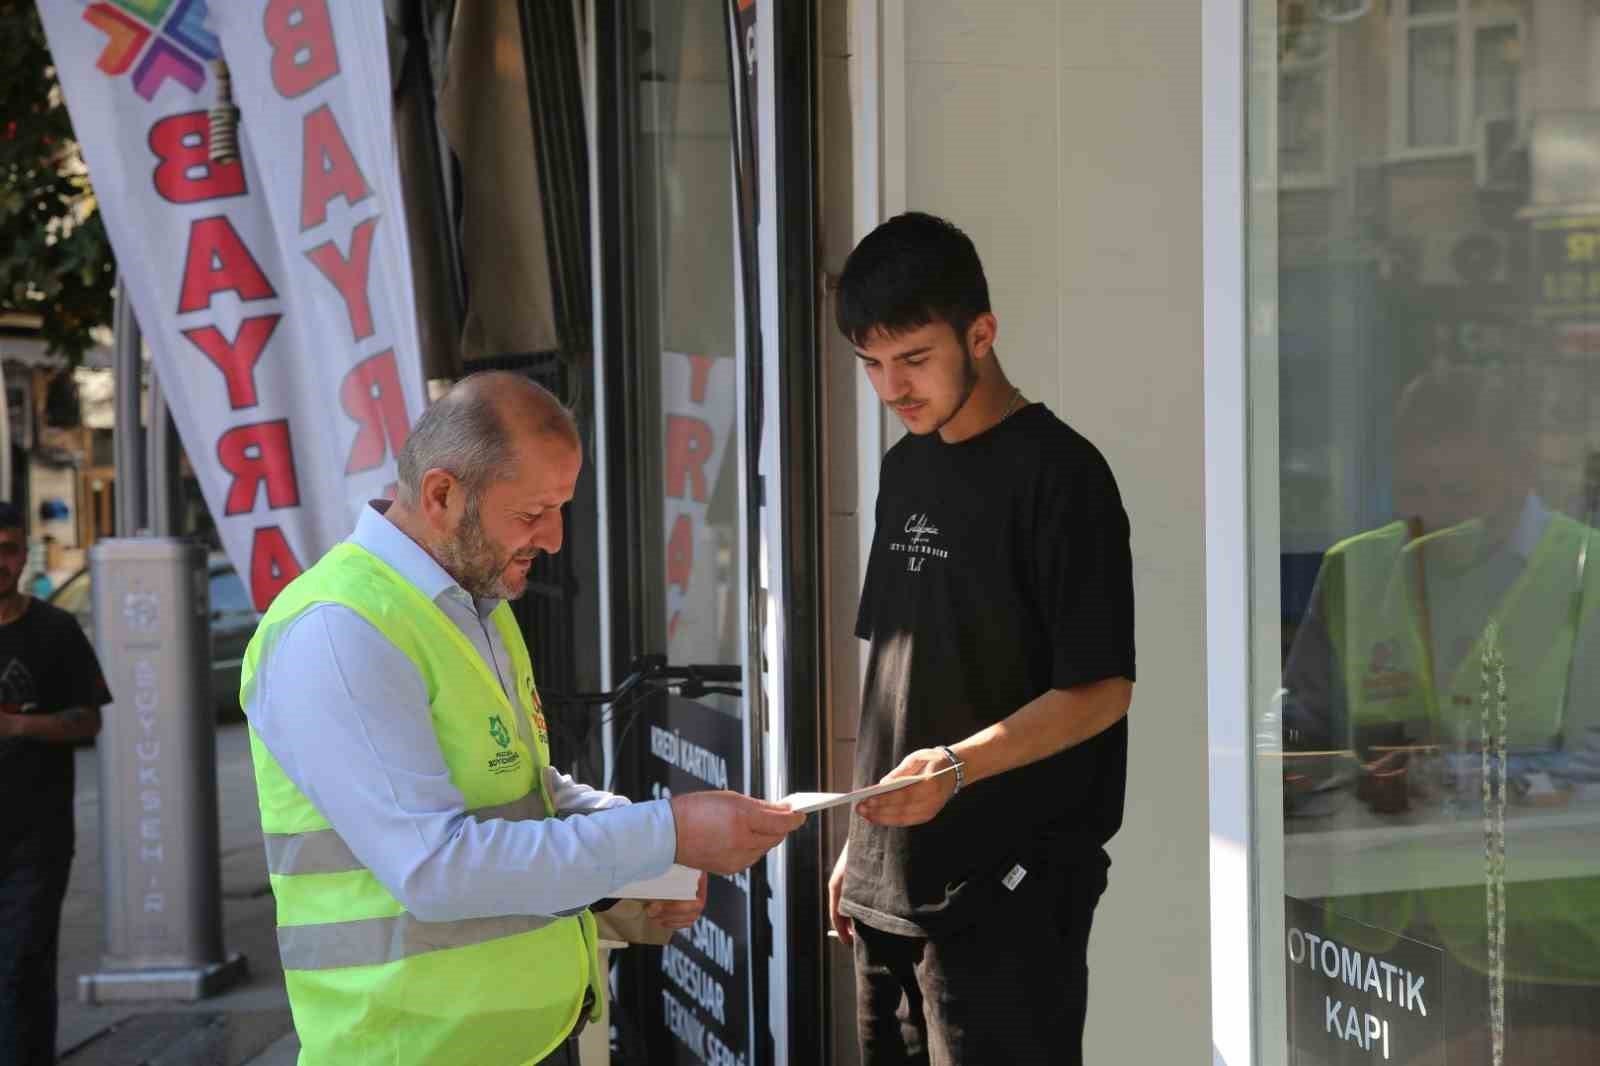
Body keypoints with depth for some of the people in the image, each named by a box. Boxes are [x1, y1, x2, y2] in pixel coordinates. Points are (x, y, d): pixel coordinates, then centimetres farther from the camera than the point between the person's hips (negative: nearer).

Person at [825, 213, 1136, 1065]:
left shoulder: (1058, 474, -11)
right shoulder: (906, 468, 12)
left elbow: (1100, 689, -14)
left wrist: (959, 765, -28)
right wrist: (863, 841, 15)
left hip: (1007, 890, -7)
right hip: (893, 881, 7)